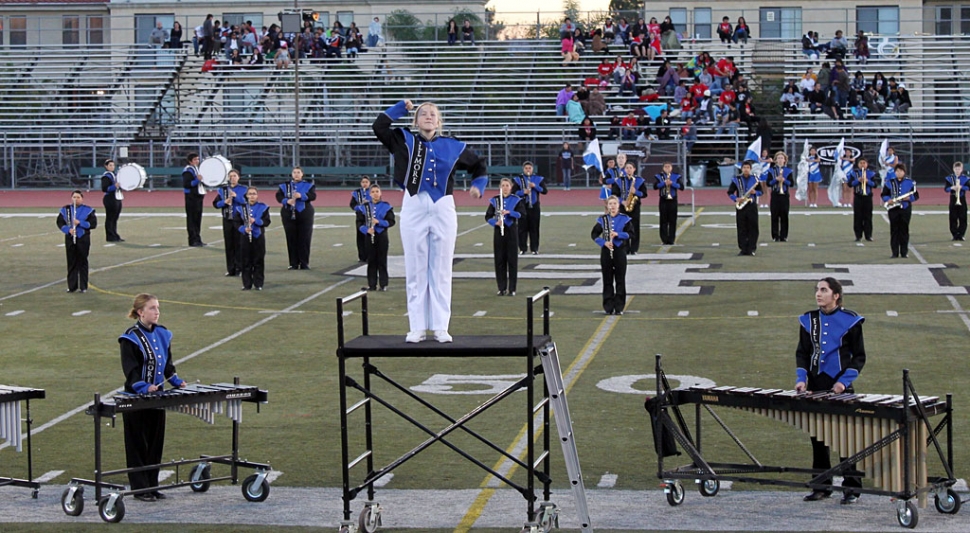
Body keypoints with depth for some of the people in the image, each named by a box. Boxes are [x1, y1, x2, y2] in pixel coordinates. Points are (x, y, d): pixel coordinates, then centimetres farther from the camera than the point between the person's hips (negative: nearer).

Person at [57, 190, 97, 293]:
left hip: (83, 239, -2)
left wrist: (80, 223, -17)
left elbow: (93, 224, -6)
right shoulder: (65, 210, 5)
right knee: (71, 263, 6)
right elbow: (60, 222, 4)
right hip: (70, 239, 2)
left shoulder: (88, 210, -1)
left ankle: (83, 286, 8)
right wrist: (68, 230, -14)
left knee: (82, 262, 2)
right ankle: (72, 286, 13)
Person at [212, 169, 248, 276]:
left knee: (239, 244, -2)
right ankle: (230, 269, 10)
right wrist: (225, 202, -12)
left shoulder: (243, 189, 2)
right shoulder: (222, 189, 8)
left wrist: (236, 197, -18)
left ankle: (239, 268, 4)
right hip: (227, 220, 2)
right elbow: (215, 204, 6)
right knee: (229, 245, 4)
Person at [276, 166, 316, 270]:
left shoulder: (308, 185, 7)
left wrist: (301, 195, -23)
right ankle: (293, 264, 6)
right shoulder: (284, 185, 11)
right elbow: (278, 196, 0)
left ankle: (304, 263, 4)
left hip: (305, 215, -1)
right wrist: (286, 201, -19)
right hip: (289, 215, 1)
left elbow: (313, 195, -7)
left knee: (304, 239, -2)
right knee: (291, 239, 1)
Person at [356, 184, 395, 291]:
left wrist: (379, 222, -17)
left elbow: (391, 221, -4)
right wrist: (366, 230, -13)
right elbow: (359, 222, 5)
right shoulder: (364, 207, 3)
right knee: (371, 261, 6)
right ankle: (372, 284, 11)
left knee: (382, 260, 2)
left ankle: (383, 284, 8)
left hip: (382, 236, -2)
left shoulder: (386, 206, -2)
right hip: (369, 236, 2)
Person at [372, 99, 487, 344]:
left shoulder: (452, 147, 7)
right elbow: (379, 126, -7)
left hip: (443, 210, 1)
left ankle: (441, 327, 10)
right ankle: (417, 328, 8)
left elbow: (478, 163, 21)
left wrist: (478, 185, 5)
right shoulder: (405, 141, 4)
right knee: (415, 271, 3)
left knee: (441, 271, 4)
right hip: (413, 208, -1)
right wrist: (401, 107, 1)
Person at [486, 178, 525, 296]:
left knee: (512, 260, -1)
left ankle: (512, 289, 3)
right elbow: (488, 216, 5)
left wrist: (509, 212, -22)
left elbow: (522, 214, -9)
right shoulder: (495, 200, 5)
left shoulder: (516, 200, 1)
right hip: (498, 231, 2)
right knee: (499, 260, 3)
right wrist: (495, 222, -14)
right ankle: (502, 288, 10)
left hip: (511, 231, -2)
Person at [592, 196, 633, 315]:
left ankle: (619, 307, 8)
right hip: (606, 251, 1)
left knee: (620, 280, 1)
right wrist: (603, 242, -12)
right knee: (607, 280, 4)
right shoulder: (602, 219, 3)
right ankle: (608, 307, 10)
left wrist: (618, 234, -18)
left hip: (620, 251, -1)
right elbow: (594, 234, 4)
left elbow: (630, 233, -4)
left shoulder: (624, 219, 0)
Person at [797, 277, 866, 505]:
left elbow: (859, 356, -1)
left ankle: (851, 488, 6)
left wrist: (844, 381, -13)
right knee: (817, 438, 8)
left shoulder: (850, 321, -4)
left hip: (841, 389, -4)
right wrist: (801, 379, -3)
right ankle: (821, 486, 18)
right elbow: (802, 353, 12)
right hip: (815, 388, 4)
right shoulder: (808, 320, 7)